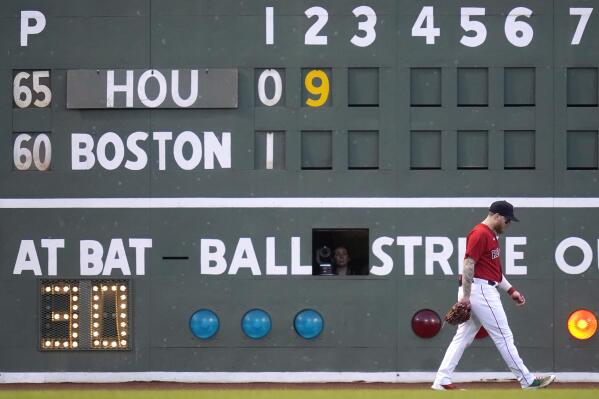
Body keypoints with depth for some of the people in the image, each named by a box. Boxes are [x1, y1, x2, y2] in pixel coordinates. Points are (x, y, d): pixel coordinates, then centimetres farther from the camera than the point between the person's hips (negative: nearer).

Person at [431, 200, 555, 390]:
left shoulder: (490, 235, 19)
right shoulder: (480, 233, -13)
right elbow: (468, 265, -18)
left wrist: (510, 290, 21)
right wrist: (465, 297, -21)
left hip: (487, 291, 10)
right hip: (479, 289, -10)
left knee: (463, 337, 7)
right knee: (503, 336, -5)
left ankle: (442, 380, 5)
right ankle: (528, 381, -1)